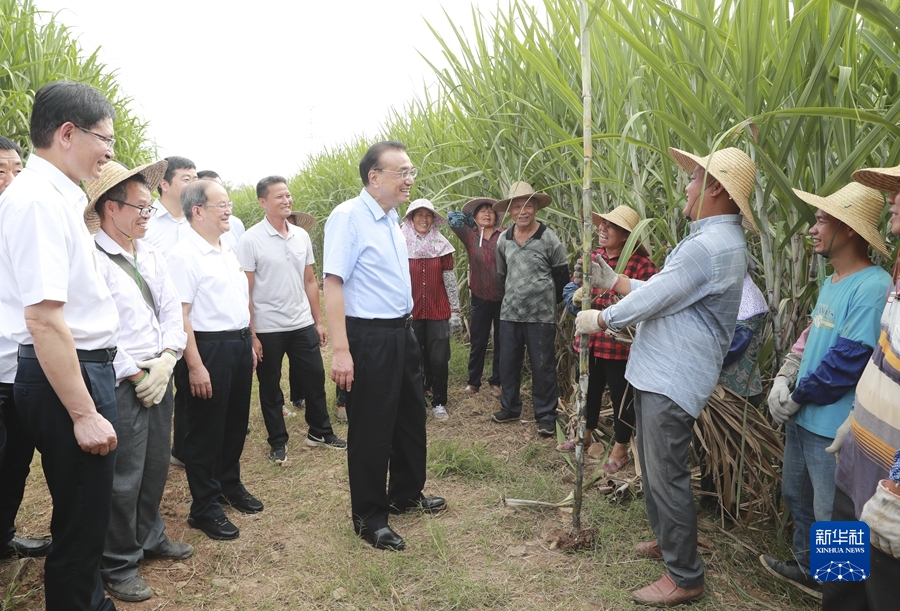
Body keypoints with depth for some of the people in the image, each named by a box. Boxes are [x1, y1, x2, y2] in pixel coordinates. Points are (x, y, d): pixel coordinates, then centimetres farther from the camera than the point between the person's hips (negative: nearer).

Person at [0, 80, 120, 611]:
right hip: (67, 375, -10)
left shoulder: (60, 197, 11)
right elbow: (43, 318, -25)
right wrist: (84, 413, -23)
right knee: (81, 520, 4)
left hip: (87, 365, 10)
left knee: (89, 511, 23)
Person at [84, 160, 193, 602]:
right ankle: (118, 566, 20)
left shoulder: (150, 255, 11)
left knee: (156, 466, 17)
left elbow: (171, 309, 10)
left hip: (159, 376, 7)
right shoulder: (92, 259, -14)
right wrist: (136, 375, -12)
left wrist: (166, 359, -4)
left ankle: (149, 537, 37)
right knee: (124, 478, 1)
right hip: (121, 384, -7)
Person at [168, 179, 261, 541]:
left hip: (239, 345, 8)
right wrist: (195, 366, -22)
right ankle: (205, 508, 19)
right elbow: (179, 314, -19)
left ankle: (230, 485, 38)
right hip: (208, 349, -8)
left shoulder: (227, 251, 12)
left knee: (235, 425, 19)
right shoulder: (184, 255, -15)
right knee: (206, 431, 5)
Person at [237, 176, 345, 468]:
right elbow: (245, 290, -10)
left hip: (303, 324, 4)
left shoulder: (301, 235, 5)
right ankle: (278, 442, 25)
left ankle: (320, 432, 29)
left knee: (315, 378, 11)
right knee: (270, 388, 9)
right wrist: (251, 334, -12)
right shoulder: (251, 239, -10)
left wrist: (318, 320, 8)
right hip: (268, 328, -4)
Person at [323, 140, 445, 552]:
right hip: (369, 336, -9)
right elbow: (333, 283, -22)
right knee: (371, 428, 3)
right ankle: (368, 517, 21)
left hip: (402, 332, 9)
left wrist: (406, 326, 17)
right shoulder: (348, 217, -16)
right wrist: (340, 350, -27)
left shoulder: (392, 219, 11)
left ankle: (406, 494, 41)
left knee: (411, 417, 20)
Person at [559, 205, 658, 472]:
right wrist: (576, 297, -15)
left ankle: (620, 450, 29)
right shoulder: (591, 257, 4)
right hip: (589, 339, 6)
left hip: (621, 343, -6)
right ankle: (584, 436, 45)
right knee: (589, 390, 23)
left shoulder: (642, 265, -14)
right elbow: (570, 290, 7)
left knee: (621, 396, 10)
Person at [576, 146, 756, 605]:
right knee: (655, 465, 21)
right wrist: (613, 282, 16)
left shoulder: (710, 245, -21)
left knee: (666, 474, -2)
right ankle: (668, 540, 38)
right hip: (660, 372, 11)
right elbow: (662, 292, 18)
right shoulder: (714, 239, 16)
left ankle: (684, 577, 12)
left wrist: (600, 319, -5)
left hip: (673, 379, -11)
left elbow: (654, 297, -19)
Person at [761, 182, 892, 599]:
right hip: (803, 418, 9)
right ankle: (808, 569, 42)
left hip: (835, 427, -9)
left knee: (831, 518, 5)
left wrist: (797, 397, -12)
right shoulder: (832, 282, 9)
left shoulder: (873, 287, -21)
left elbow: (848, 362, -24)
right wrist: (783, 379, -2)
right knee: (796, 494, 22)